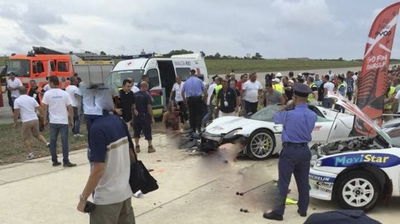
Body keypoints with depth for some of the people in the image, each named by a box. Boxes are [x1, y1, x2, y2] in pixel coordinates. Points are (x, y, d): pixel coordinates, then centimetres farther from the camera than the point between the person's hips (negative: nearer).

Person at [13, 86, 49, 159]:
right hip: (35, 120, 4)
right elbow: (37, 109, 9)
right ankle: (47, 143, 4)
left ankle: (30, 154, 5)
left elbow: (16, 112, -7)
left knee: (26, 138, 9)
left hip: (26, 121, -4)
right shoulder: (32, 99, 7)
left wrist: (15, 122, 3)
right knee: (37, 134, 23)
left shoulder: (17, 100, -4)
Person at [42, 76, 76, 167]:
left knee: (53, 141, 10)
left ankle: (54, 161, 15)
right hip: (64, 121, -1)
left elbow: (44, 107, -3)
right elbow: (70, 108, -2)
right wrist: (71, 120, 7)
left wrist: (45, 119, 7)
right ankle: (66, 161, 1)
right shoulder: (64, 93, -2)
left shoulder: (47, 93, -3)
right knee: (65, 141, 2)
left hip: (53, 122, 1)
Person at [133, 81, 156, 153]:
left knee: (137, 131, 13)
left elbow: (133, 105, 3)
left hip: (136, 116, 5)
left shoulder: (135, 95, 3)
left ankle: (137, 147, 16)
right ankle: (150, 147, 9)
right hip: (145, 116, -4)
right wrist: (152, 117, -9)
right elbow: (149, 107, -13)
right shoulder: (146, 95, -12)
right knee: (147, 131, 4)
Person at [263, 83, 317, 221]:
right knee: (303, 182, 15)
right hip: (305, 150, 6)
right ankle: (303, 210, 26)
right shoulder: (313, 115, -1)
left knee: (284, 183, 0)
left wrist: (288, 106, 6)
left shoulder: (289, 114, -18)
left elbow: (275, 118, 1)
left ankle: (278, 212, 5)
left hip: (290, 150, -5)